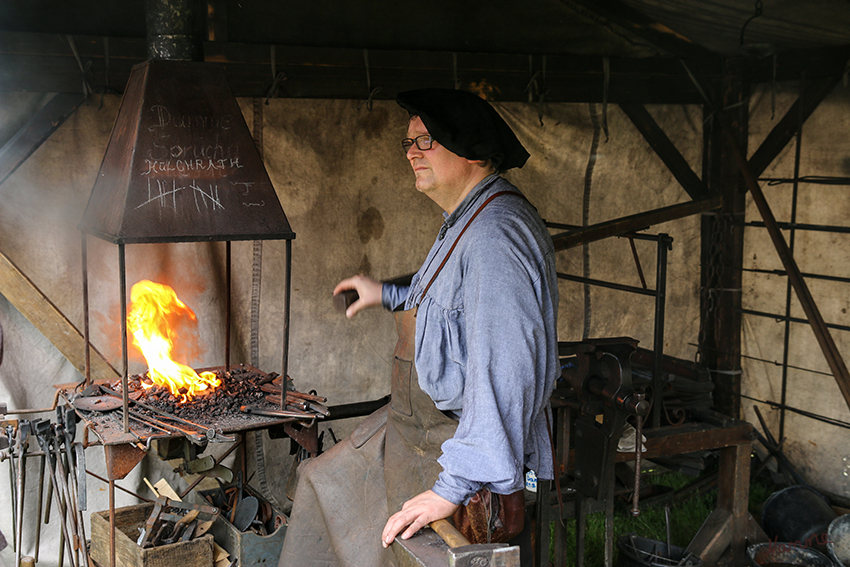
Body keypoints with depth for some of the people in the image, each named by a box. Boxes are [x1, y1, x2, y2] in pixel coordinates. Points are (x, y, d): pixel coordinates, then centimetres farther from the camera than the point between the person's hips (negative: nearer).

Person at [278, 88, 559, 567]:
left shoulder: (496, 233, -26)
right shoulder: (467, 222, 10)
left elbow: (506, 373, -33)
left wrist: (455, 486, -34)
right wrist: (390, 295, 33)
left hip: (468, 443, -11)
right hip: (424, 423, 11)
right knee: (326, 484, 18)